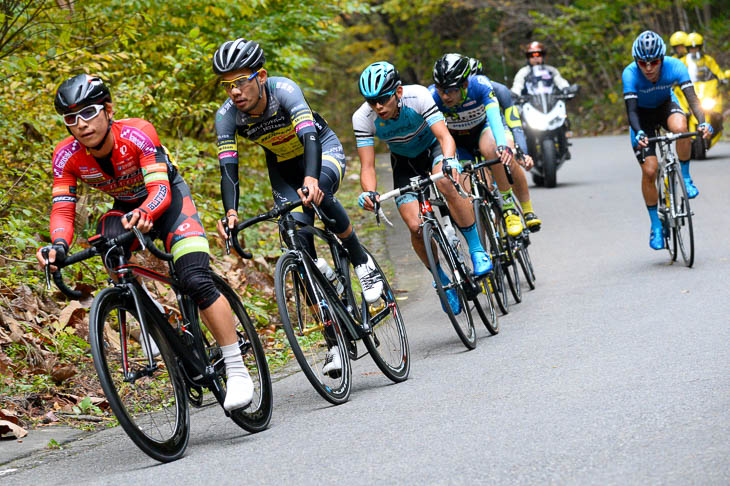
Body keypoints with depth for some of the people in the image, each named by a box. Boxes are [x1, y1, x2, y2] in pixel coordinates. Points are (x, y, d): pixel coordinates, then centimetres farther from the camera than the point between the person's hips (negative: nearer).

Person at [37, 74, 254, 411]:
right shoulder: (67, 156, -21)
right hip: (126, 208, 4)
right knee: (110, 241, -33)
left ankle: (237, 372, -16)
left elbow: (159, 191, -38)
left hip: (169, 198, -4)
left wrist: (143, 213, -60)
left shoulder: (138, 134, -32)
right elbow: (63, 208, -24)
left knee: (195, 281, -23)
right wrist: (58, 244, -46)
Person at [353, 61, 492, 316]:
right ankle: (443, 281, 9)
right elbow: (367, 166, -25)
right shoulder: (362, 118, -27)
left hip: (433, 147, -2)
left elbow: (444, 135, -36)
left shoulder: (417, 96, -32)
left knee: (447, 184, -36)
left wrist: (448, 160, -57)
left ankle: (477, 251, -21)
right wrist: (369, 192, -46)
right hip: (405, 161, 2)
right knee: (416, 227, -15)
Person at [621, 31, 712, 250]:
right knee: (649, 171, -12)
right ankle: (656, 226, 5)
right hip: (643, 113, -1)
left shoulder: (674, 66, -28)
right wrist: (638, 133, -54)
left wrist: (702, 122, -51)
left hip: (666, 105, 1)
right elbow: (631, 110, -35)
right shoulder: (630, 74, -31)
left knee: (680, 127, -37)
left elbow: (692, 98, -33)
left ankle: (685, 178, -13)